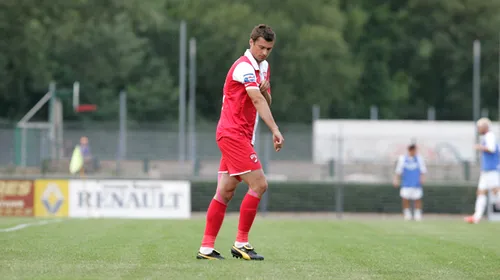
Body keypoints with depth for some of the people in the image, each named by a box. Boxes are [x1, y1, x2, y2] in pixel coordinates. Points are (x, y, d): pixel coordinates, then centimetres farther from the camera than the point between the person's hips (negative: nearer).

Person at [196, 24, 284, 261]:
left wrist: (265, 91, -7)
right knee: (259, 184, -13)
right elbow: (257, 102, -26)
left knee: (225, 192, 4)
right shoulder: (244, 67, -14)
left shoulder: (263, 68, 16)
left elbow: (265, 102, 16)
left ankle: (206, 247, 3)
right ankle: (241, 243, -7)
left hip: (240, 137, 9)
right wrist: (275, 131, -35)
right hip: (233, 134, -9)